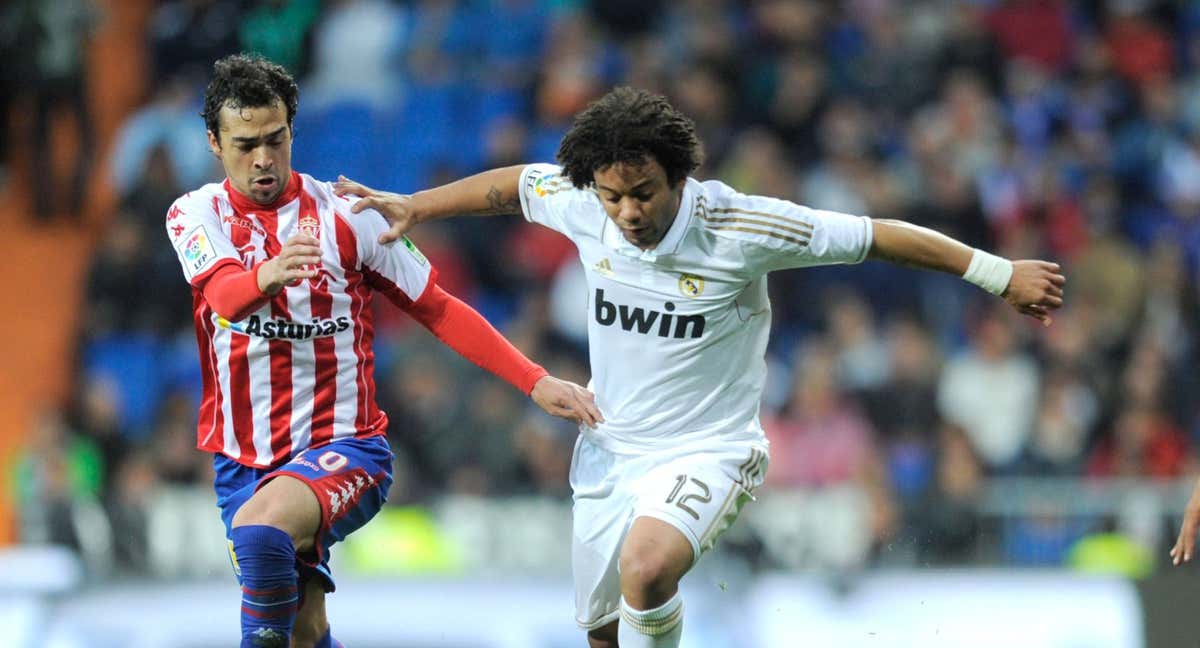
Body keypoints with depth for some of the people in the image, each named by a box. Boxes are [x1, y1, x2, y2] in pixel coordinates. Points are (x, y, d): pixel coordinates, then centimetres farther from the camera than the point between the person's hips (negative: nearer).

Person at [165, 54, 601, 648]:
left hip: (342, 446, -3)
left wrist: (536, 383, -5)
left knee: (259, 526, -34)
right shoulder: (195, 215, -1)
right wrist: (267, 276, -49)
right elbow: (224, 294, -23)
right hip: (243, 459, 3)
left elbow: (439, 310, 4)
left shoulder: (345, 215, -3)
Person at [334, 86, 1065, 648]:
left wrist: (1001, 274, -12)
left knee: (647, 566, -35)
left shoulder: (738, 228, -22)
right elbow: (512, 185, 13)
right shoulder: (582, 206, -11)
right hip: (610, 448, 5)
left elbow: (880, 236, -16)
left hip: (707, 452, -5)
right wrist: (414, 206, 19)